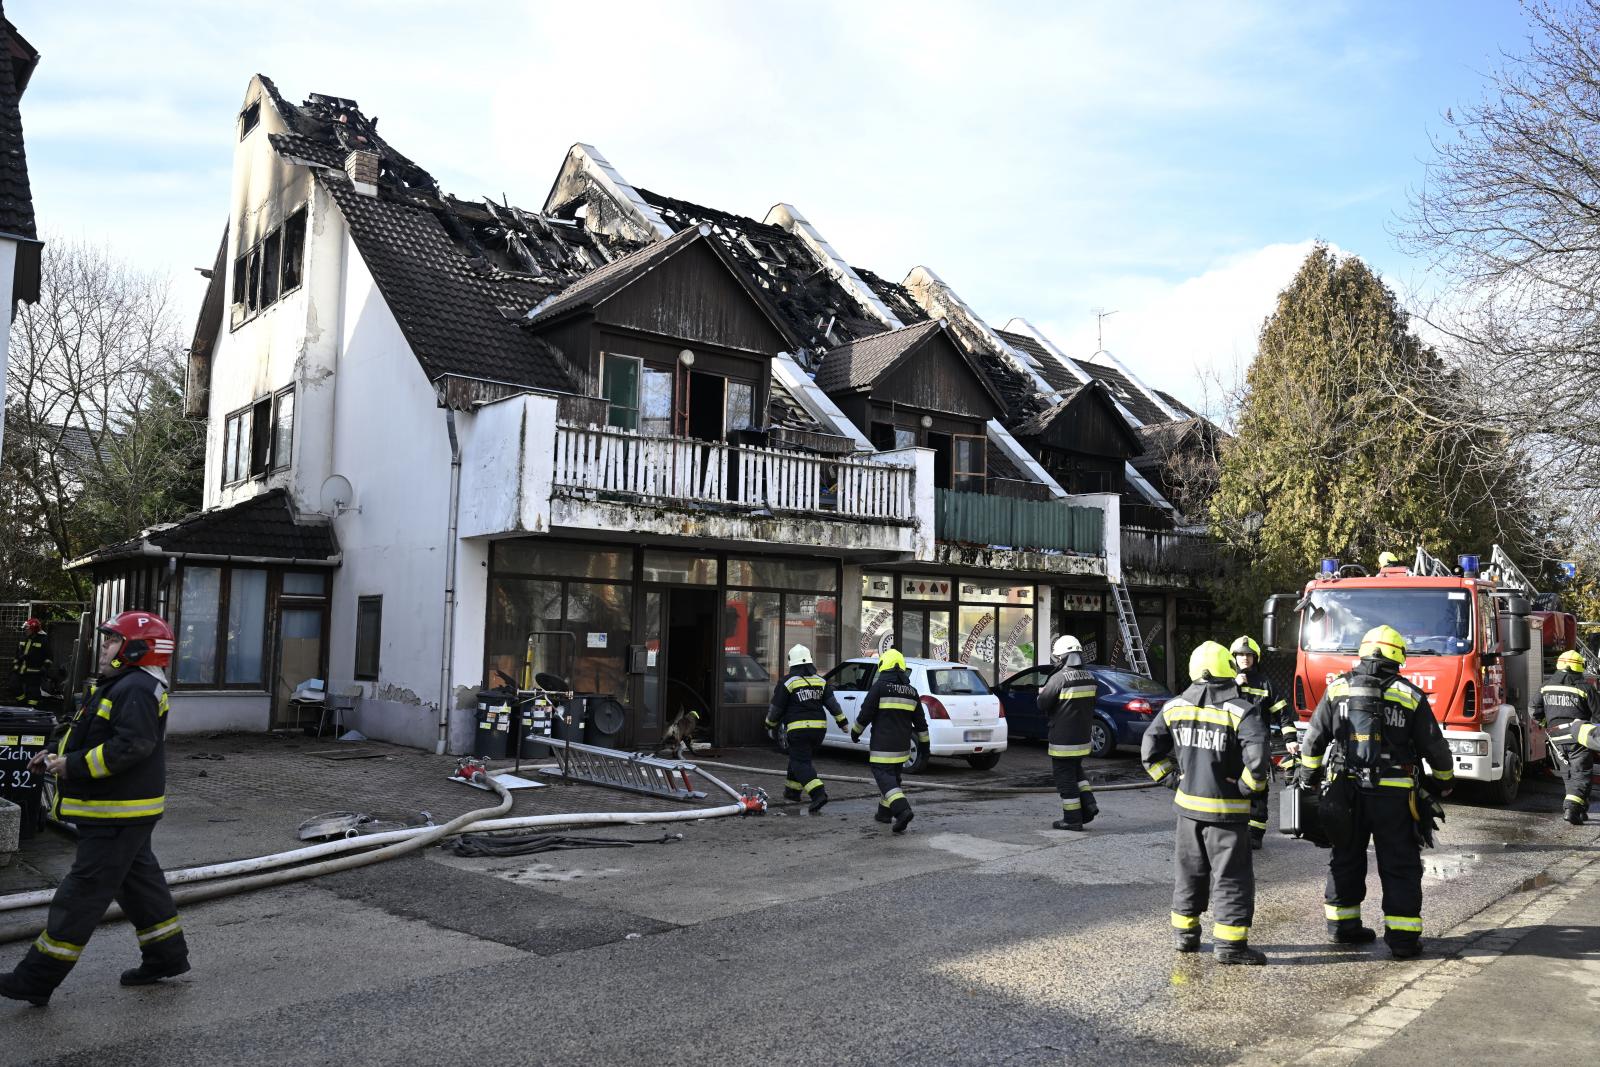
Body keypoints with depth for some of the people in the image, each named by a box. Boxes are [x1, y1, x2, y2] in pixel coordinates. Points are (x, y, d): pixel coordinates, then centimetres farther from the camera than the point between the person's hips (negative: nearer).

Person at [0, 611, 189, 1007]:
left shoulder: (137, 689, -19)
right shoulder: (122, 686, 16)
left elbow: (131, 747, -29)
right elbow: (104, 742, 21)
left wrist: (74, 766, -23)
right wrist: (59, 756, 6)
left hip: (120, 815, -11)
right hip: (119, 811, 11)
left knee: (83, 892, -3)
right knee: (137, 882, 17)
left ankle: (37, 979, 4)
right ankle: (167, 955, 27)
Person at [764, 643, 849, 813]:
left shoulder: (787, 682, -5)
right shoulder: (820, 680, 9)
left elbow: (776, 708, -1)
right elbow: (832, 703, 5)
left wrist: (771, 724, 15)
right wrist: (842, 721, 11)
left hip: (798, 729, -6)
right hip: (819, 727, 6)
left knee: (800, 763, -6)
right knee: (799, 757, 23)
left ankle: (818, 794, -23)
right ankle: (793, 791, 29)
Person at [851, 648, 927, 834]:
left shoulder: (880, 686, -9)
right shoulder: (911, 691, 10)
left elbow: (865, 713, -9)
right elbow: (920, 721, 13)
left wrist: (855, 731, 6)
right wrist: (924, 742, 21)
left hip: (883, 744, -6)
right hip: (902, 745, 7)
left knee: (884, 777, -8)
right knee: (893, 776, 19)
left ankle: (902, 810, -25)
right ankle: (885, 812, 27)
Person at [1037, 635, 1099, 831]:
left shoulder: (1059, 678, -20)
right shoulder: (1089, 678, 3)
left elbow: (1043, 704, -14)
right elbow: (1090, 706, 12)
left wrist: (1041, 693, 6)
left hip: (1063, 739, -7)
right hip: (1083, 736, 7)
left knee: (1065, 777, 3)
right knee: (1076, 771, 25)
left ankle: (1072, 819, 8)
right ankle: (1088, 804, 14)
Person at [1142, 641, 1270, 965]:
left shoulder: (1174, 707, 0)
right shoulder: (1240, 712, -14)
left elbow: (1150, 751, 3)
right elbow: (1257, 757, -25)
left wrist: (1173, 780, 8)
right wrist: (1247, 786, -9)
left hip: (1187, 804, 5)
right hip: (1226, 809, -5)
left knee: (1189, 872, 18)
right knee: (1231, 877, 6)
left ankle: (1184, 933, 27)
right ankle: (1229, 944, 8)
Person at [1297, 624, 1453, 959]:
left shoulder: (1338, 689, 1)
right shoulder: (1410, 696, -4)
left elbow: (1314, 738, 3)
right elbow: (1434, 746, 1)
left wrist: (1308, 776, 17)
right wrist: (1443, 781, 19)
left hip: (1346, 790, 2)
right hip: (1393, 794, -2)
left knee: (1346, 860, 15)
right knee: (1400, 866, 7)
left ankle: (1343, 926, 23)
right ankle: (1402, 937, 8)